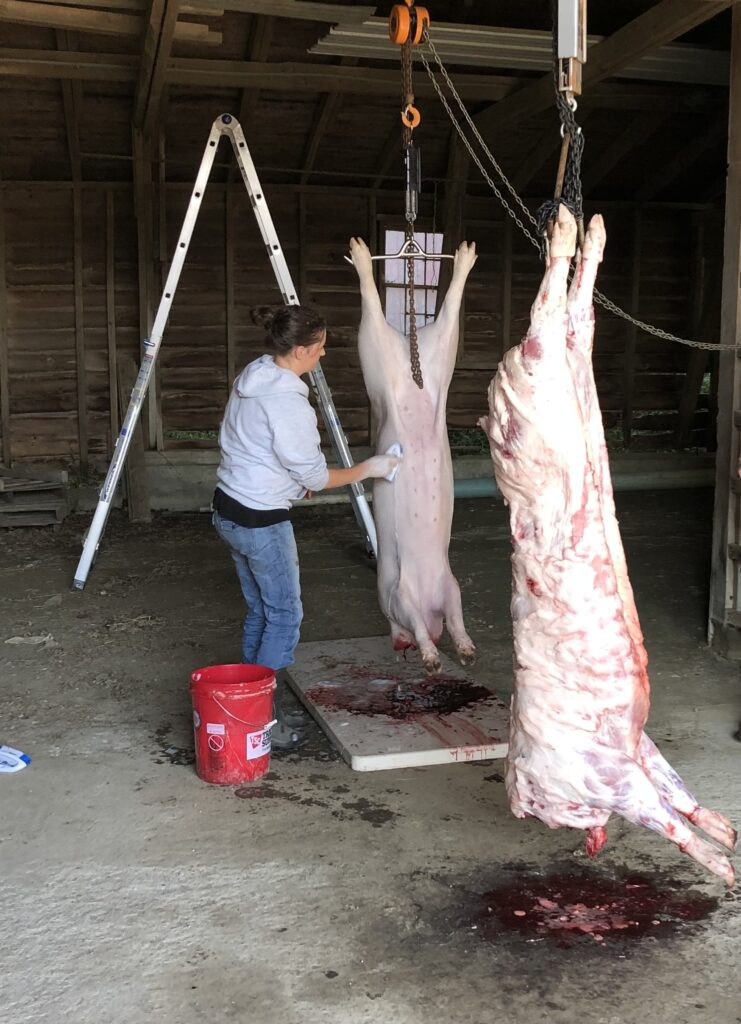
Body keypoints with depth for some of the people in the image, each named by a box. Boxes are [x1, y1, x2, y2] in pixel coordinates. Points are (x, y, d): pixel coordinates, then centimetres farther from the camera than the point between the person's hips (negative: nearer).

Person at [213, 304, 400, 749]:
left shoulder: (252, 376, 5)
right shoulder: (287, 400, -23)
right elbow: (315, 477, -16)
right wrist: (367, 469, -4)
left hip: (230, 508, 9)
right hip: (261, 520, -9)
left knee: (260, 611, 17)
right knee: (285, 615, 3)